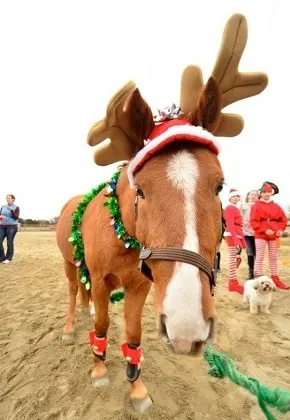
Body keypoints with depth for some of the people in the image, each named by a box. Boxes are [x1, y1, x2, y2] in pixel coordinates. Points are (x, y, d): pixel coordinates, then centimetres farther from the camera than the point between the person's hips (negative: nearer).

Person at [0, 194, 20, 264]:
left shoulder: (16, 208, -2)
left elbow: (16, 218, -13)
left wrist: (11, 210, -25)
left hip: (12, 226, -5)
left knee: (9, 243, -3)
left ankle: (8, 258, 7)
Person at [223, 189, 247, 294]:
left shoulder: (236, 209, 20)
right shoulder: (229, 208, -8)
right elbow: (230, 225, -17)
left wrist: (242, 240, 16)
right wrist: (235, 239, -23)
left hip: (237, 236, 9)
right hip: (232, 236, -9)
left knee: (234, 260, 11)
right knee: (233, 260, -7)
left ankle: (233, 282, 18)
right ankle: (233, 283, -2)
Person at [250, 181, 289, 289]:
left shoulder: (276, 206, 10)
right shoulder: (257, 205, -4)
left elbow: (283, 219, 11)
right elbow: (254, 222, -12)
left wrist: (280, 229, -6)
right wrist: (265, 230, -20)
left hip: (274, 235, 5)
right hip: (260, 235, -5)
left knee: (273, 257, 12)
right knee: (260, 257, -2)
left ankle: (275, 279, 23)